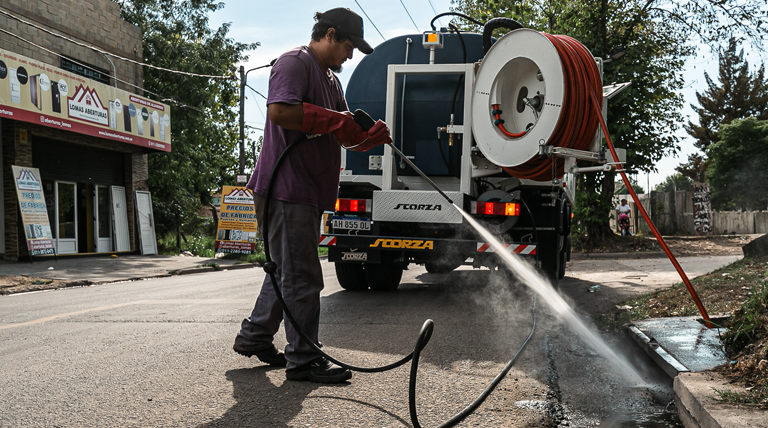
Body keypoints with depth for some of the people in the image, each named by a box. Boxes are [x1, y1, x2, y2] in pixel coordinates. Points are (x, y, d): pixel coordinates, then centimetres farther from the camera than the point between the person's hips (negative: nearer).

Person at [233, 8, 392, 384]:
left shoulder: (331, 79, 23)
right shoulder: (294, 63, -9)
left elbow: (345, 134, 22)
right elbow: (279, 111, -25)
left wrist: (371, 135, 1)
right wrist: (334, 122, -19)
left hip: (308, 192, 10)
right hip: (286, 188, -10)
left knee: (287, 269, 17)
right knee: (301, 275, -6)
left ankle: (254, 336, 30)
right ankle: (302, 359, 1)